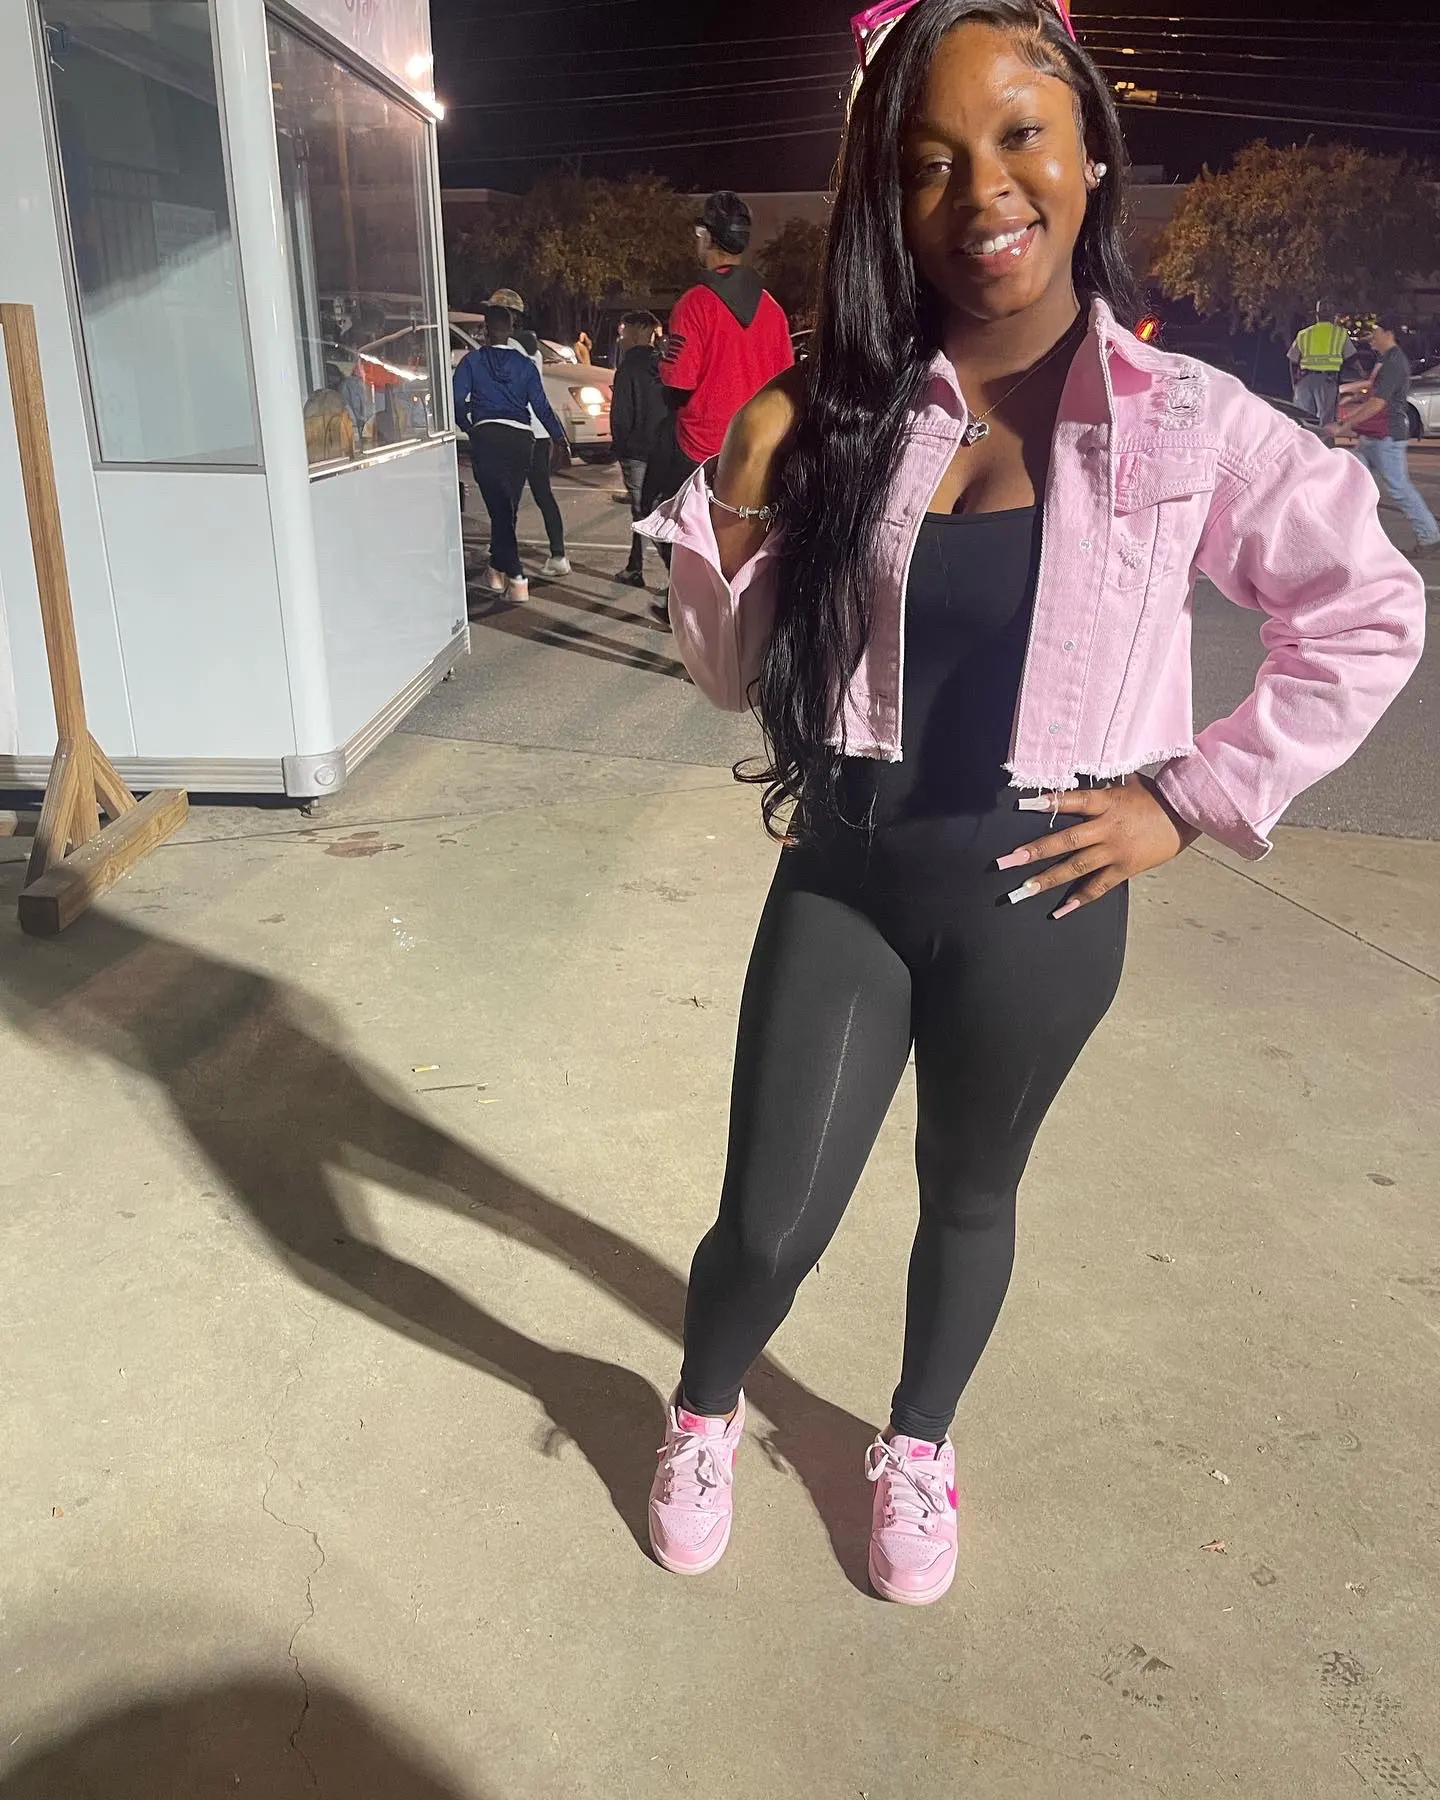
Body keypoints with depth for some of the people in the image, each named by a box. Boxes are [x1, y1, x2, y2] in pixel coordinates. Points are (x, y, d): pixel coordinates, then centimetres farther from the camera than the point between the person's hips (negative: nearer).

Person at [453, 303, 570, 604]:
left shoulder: (472, 361, 4)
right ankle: (496, 572, 25)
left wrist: (468, 427, 14)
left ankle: (516, 579, -15)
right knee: (507, 508, 14)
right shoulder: (525, 364, 10)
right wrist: (560, 437, 14)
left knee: (499, 508, -5)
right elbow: (541, 405, 4)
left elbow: (457, 401, -3)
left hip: (486, 436, -3)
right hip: (520, 439, 3)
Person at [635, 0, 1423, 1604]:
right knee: (769, 1223, 4)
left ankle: (917, 1444, 48)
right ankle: (703, 1413, 39)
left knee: (970, 1192, 20)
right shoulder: (842, 417, -2)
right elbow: (735, 673, 2)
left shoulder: (1185, 424, -8)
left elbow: (1372, 617, 2)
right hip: (844, 871, 1)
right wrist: (740, 505, -13)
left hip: (1036, 894, 0)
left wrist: (1192, 796, -4)